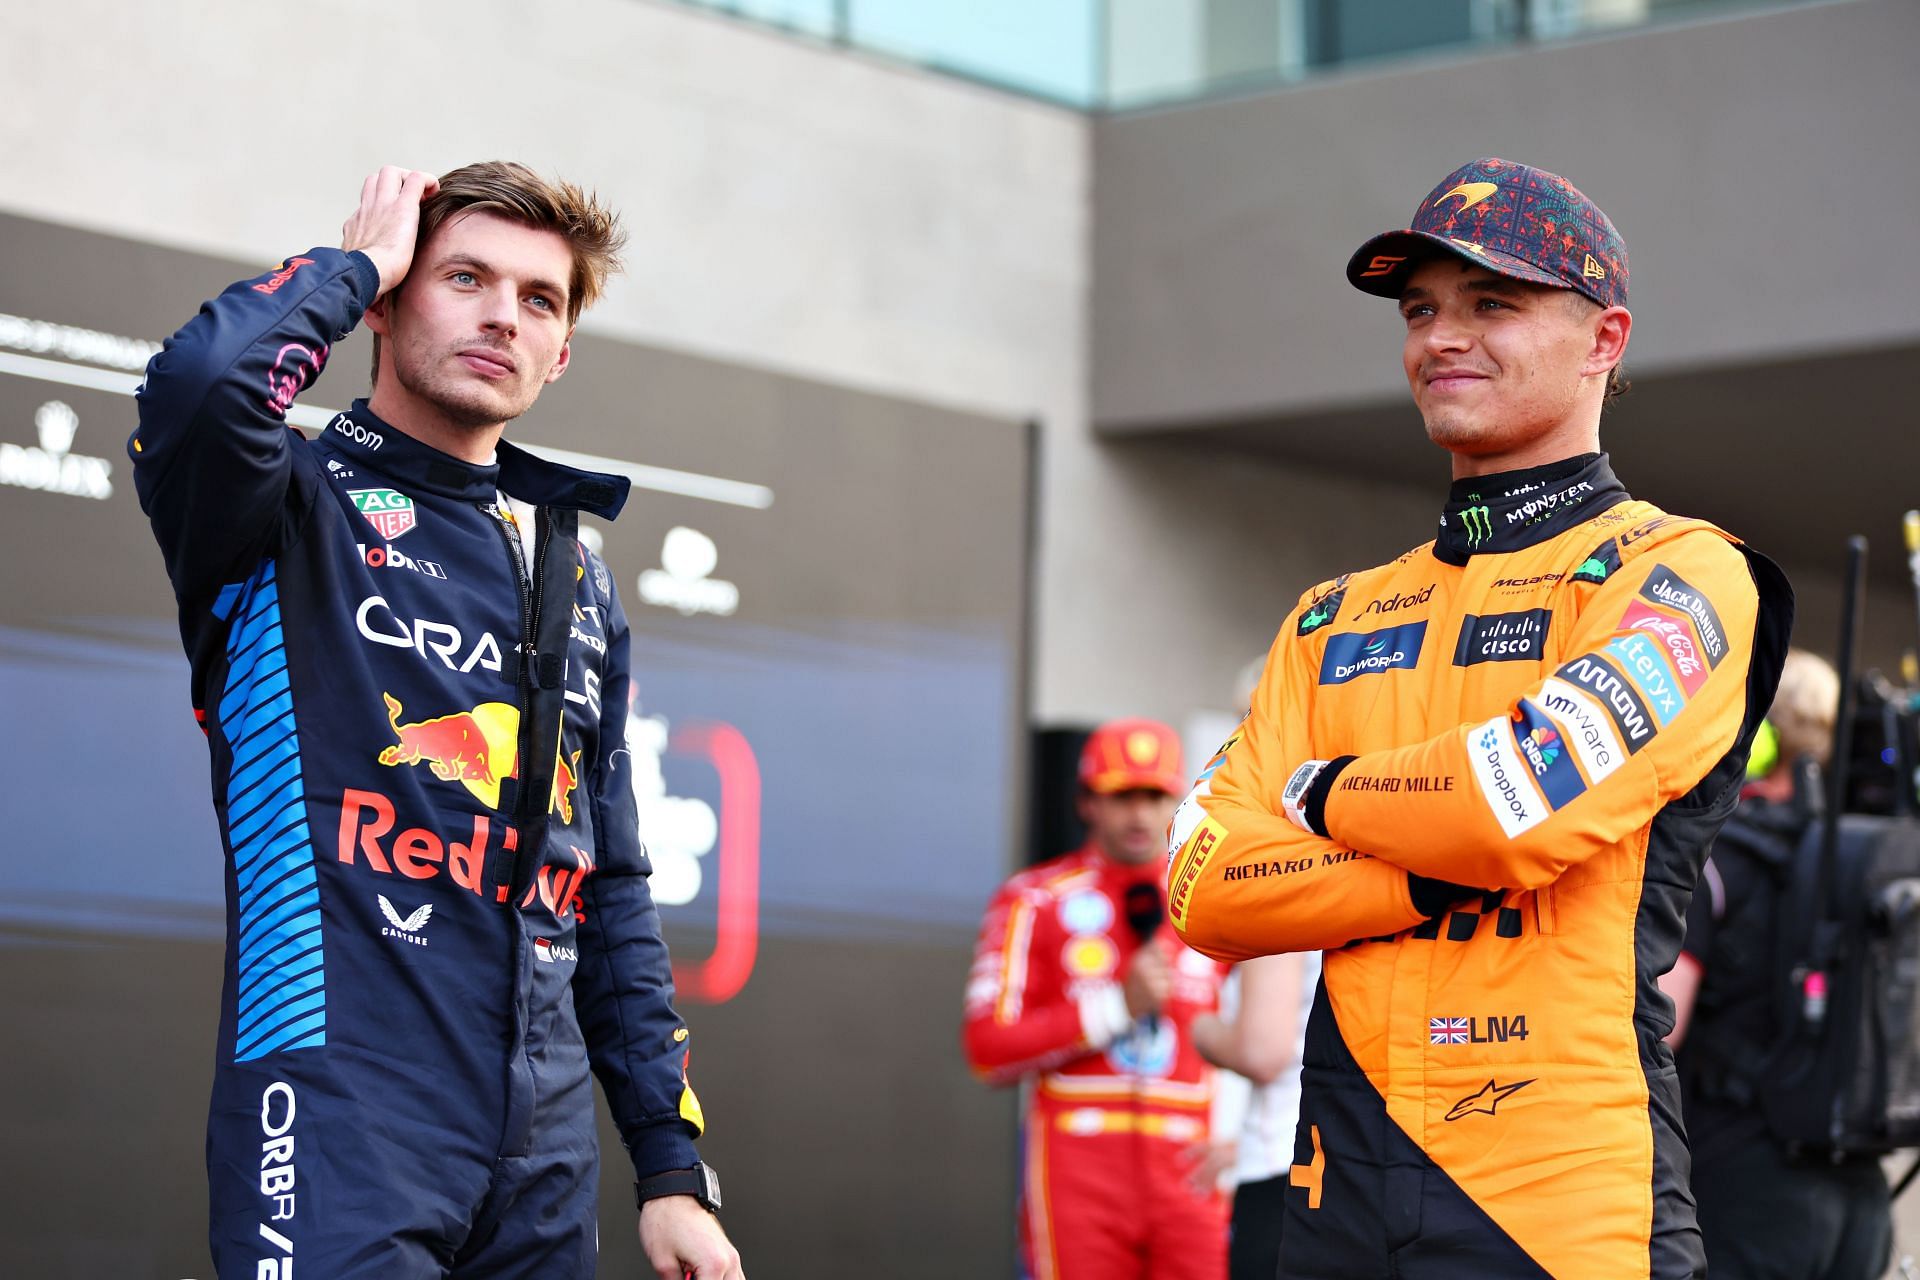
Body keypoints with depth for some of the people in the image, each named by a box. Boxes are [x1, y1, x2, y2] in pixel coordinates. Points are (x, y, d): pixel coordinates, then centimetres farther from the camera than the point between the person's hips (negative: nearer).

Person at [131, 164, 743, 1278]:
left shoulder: (580, 581, 19)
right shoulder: (300, 510, 1)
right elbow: (198, 383, -24)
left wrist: (673, 1168, 14)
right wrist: (356, 263, -4)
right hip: (345, 1132, -6)